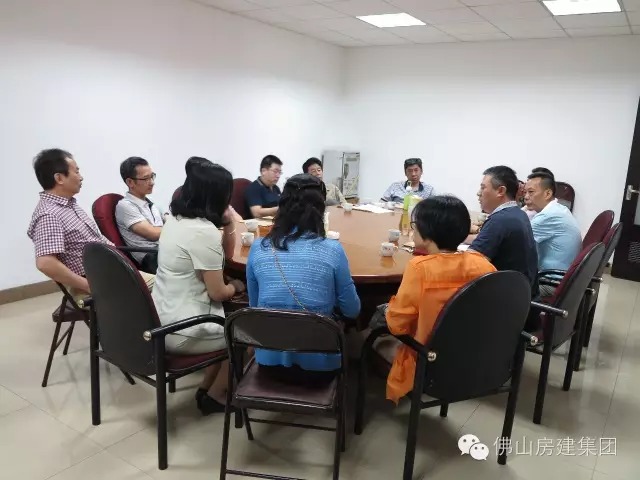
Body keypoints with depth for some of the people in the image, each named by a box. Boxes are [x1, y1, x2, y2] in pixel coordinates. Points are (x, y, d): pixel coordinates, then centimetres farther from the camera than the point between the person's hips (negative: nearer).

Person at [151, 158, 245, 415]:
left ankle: (207, 388, 30)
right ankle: (214, 396, 22)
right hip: (181, 330, -9)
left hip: (161, 319, 9)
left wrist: (228, 224, 0)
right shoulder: (204, 231, -25)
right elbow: (218, 292, -17)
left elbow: (217, 256, 15)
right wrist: (236, 286, 4)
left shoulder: (175, 219, 4)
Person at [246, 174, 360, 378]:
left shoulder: (258, 249, -5)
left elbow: (255, 306, 7)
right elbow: (352, 311, -3)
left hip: (269, 360, 3)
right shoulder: (332, 250, -13)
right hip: (317, 363, -2)